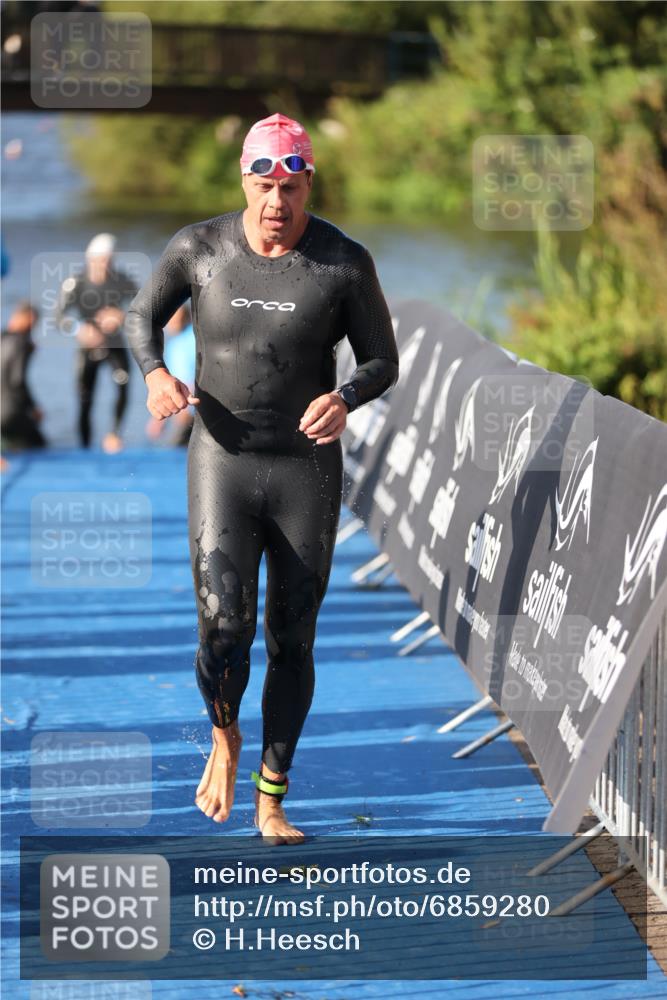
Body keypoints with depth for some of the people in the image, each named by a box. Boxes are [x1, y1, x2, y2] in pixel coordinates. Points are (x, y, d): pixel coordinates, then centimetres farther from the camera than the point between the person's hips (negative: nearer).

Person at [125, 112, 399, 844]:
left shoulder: (345, 262, -7)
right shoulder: (198, 249, -4)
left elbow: (382, 361, 1)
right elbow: (143, 315, 12)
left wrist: (345, 399, -21)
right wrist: (154, 373, -9)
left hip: (307, 469, 0)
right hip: (222, 462, 0)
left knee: (292, 640, 5)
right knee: (223, 625, -16)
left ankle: (271, 803, 20)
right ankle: (224, 736, 17)